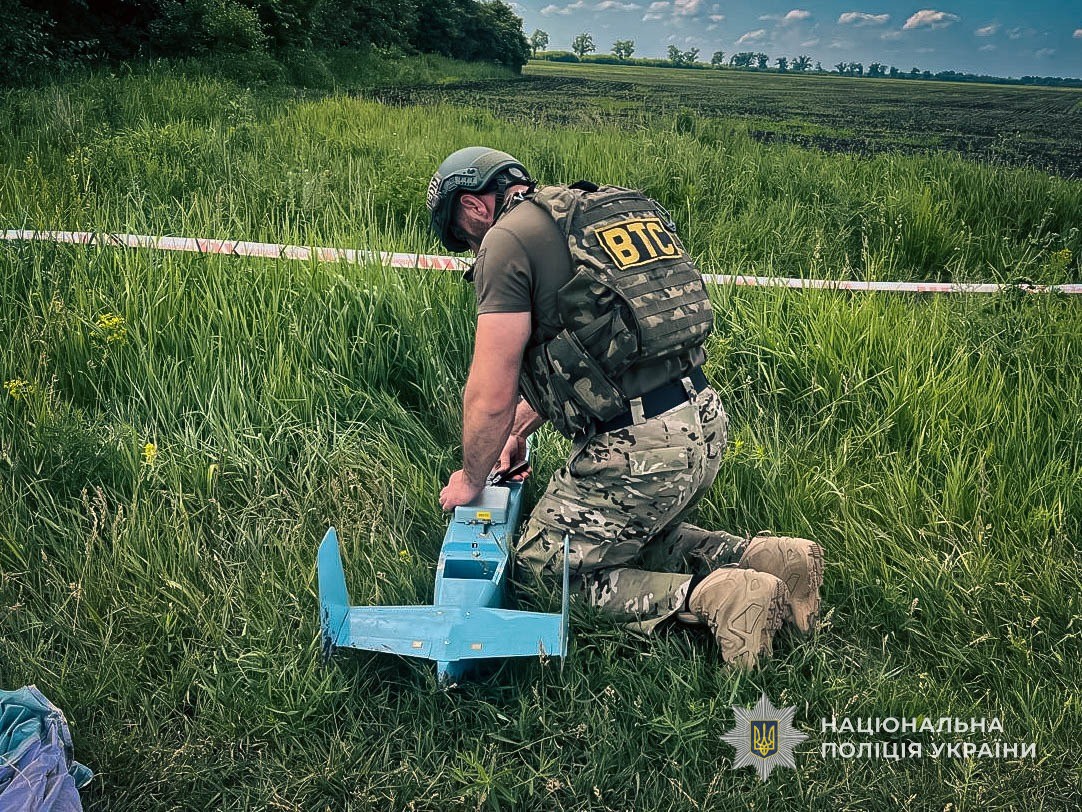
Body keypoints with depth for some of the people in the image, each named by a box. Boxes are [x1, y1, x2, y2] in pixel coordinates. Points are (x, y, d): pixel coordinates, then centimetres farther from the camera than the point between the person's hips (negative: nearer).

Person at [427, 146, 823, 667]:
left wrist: (470, 479, 7)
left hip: (641, 453, -9)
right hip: (706, 423, 9)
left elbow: (490, 396, -10)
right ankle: (768, 558, 12)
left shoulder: (510, 239, -9)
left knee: (540, 564, 10)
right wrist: (519, 430, 31)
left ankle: (713, 598, -6)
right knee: (638, 534, 31)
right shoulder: (593, 211, 18)